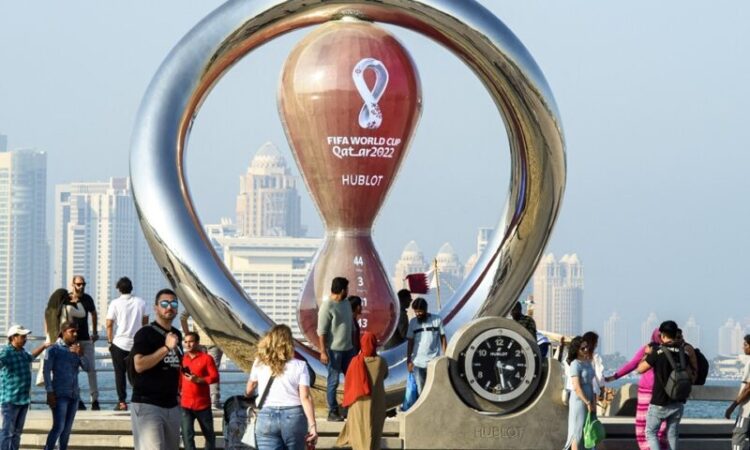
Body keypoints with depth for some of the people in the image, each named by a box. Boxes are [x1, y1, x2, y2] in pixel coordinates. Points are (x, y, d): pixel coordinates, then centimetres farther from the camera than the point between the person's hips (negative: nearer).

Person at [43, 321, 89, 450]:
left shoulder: (76, 348, 13)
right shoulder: (54, 350, -4)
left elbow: (87, 367, 7)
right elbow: (47, 371, -6)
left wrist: (81, 355, -12)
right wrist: (50, 392, -13)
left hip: (74, 394, 6)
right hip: (60, 394, -6)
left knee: (67, 428, 6)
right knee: (58, 427, -14)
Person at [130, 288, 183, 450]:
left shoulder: (176, 335, 14)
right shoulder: (145, 334, -8)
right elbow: (139, 365, -22)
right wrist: (166, 348, -25)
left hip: (171, 405, 8)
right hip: (147, 404, -8)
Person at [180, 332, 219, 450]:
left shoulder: (206, 358, -3)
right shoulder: (182, 359, 8)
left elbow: (215, 377, -8)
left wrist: (198, 380, -20)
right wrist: (178, 392, 1)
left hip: (203, 404, -2)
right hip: (185, 404, 2)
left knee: (209, 434, 10)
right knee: (187, 435, -6)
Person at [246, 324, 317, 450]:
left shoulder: (260, 364, 5)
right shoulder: (299, 366, -1)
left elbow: (249, 390, 20)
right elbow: (305, 397, -8)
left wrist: (248, 395, 44)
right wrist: (312, 425, -8)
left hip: (266, 417, 0)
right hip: (294, 416, 0)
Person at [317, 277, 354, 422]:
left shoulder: (346, 303, 10)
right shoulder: (327, 306, -15)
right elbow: (321, 331, -16)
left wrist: (354, 345, 18)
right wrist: (323, 352, -20)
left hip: (348, 349, 8)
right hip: (334, 350, -8)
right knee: (333, 381, 0)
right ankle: (333, 412, 7)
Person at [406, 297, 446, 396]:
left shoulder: (437, 320, -1)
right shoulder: (413, 322, 6)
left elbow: (443, 339, 4)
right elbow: (410, 342, 8)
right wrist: (408, 360, 3)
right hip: (418, 363, 2)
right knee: (421, 391, 4)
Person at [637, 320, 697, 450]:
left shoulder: (658, 352, -14)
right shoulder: (685, 351, 0)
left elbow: (640, 369, -5)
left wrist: (647, 355, 10)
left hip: (659, 403, -4)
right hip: (678, 403, 4)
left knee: (651, 432, 8)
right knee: (672, 435, 13)